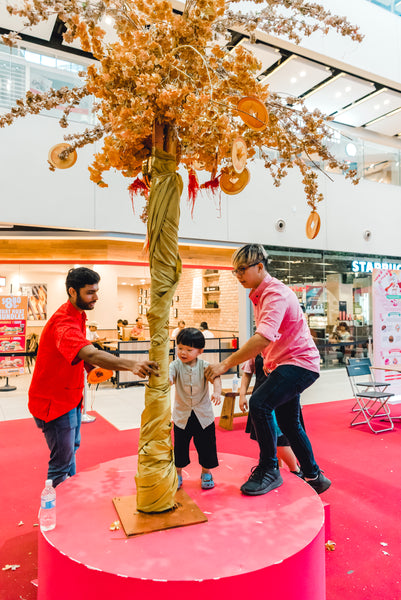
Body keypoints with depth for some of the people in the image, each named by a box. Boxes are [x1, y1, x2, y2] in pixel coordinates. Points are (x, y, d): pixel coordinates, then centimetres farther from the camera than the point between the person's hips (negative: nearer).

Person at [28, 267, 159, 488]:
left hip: (70, 396, 10)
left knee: (72, 447, 25)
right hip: (53, 401, -10)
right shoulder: (63, 322, -29)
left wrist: (91, 367, -7)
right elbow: (91, 354, -46)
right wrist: (132, 365, -57)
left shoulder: (77, 315, 4)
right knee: (62, 460, 1)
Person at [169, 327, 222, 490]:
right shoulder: (176, 365, -9)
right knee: (179, 446, 11)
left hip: (204, 415, 0)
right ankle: (178, 474, 33)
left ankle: (206, 473, 34)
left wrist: (217, 392, -43)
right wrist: (167, 380, -51)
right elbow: (169, 375, -26)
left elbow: (215, 377, -23)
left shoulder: (204, 366, -9)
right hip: (182, 415, 0)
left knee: (206, 446, 11)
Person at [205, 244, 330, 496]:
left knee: (260, 403, -27)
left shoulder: (276, 293, -22)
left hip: (300, 362, -10)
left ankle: (269, 470, -9)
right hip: (284, 364, 11)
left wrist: (226, 364, -37)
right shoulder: (259, 294, 9)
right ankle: (314, 476, 36)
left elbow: (264, 338, -36)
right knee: (288, 423, 18)